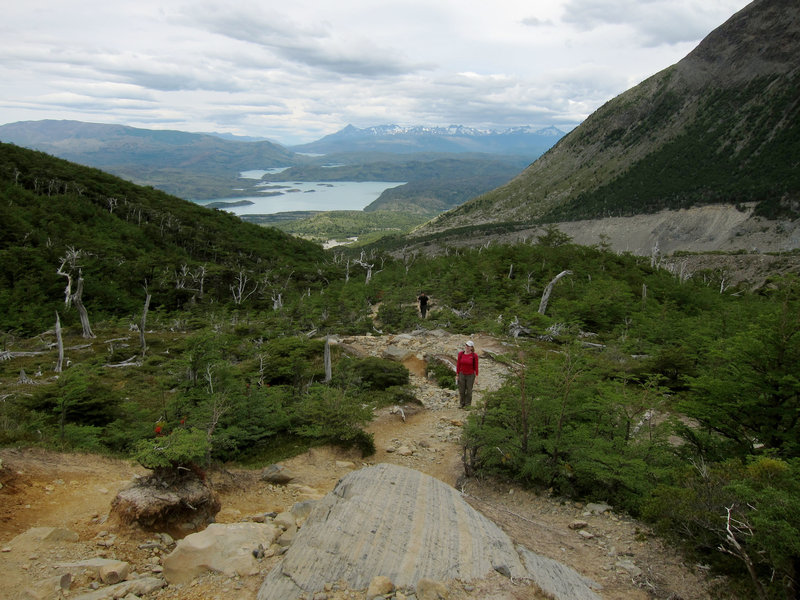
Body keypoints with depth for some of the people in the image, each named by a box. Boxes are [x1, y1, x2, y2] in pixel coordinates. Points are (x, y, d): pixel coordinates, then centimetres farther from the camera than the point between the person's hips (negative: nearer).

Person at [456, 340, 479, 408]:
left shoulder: (474, 356, -14)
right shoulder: (461, 354, -8)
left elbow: (476, 367, -8)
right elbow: (458, 365, 0)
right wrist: (457, 375, 1)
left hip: (470, 376, -2)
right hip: (462, 375, 2)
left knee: (469, 391, 7)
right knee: (461, 391, 9)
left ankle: (467, 405, 22)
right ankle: (462, 404, 28)